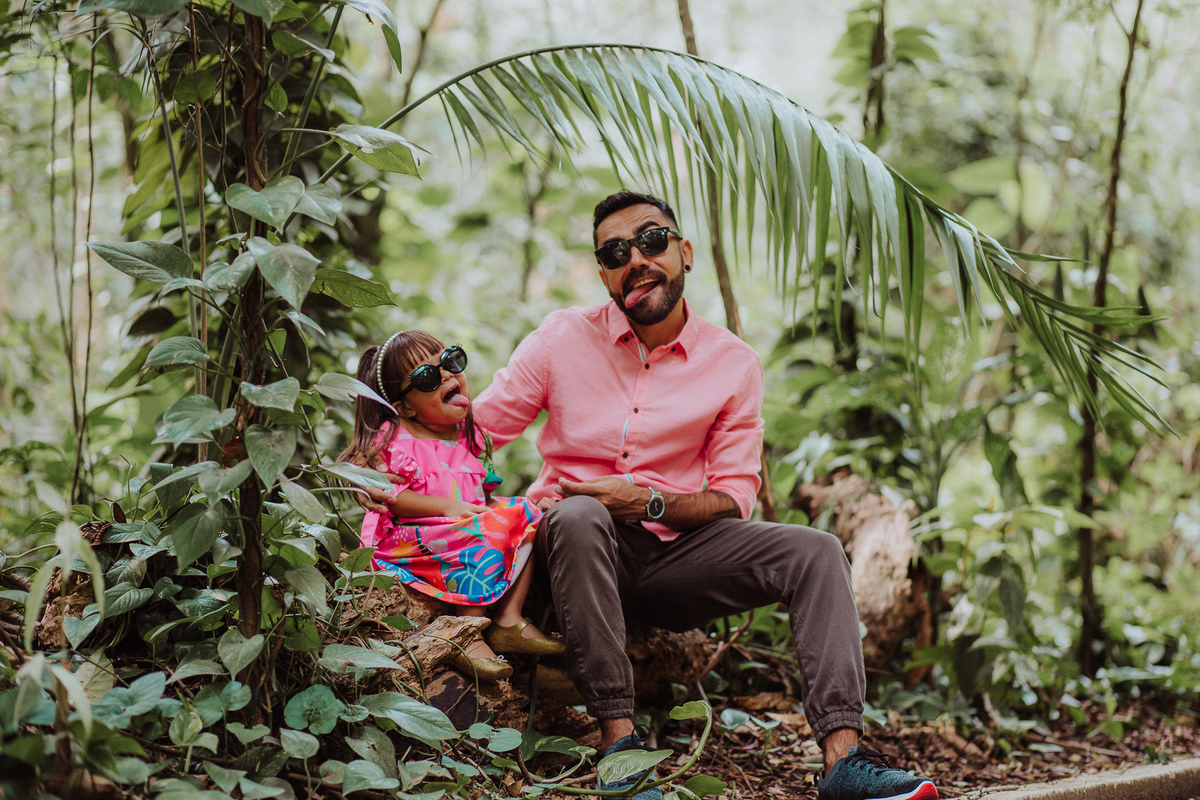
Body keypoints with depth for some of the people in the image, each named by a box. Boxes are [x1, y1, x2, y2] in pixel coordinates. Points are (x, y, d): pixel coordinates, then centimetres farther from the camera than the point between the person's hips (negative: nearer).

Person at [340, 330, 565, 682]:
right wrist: (447, 507, -21)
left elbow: (482, 492, 22)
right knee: (486, 537, -29)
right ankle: (466, 635, -22)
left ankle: (507, 621, -11)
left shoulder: (470, 436, 15)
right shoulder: (395, 440, -5)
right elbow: (389, 496, -14)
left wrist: (496, 505, -1)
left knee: (524, 514, -9)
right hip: (408, 541, -7)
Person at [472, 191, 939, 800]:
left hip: (674, 553, 2)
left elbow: (733, 497, 1)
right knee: (578, 515, -38)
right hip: (578, 546, -2)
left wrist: (650, 503, -17)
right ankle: (617, 734, -36)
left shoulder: (734, 365, 4)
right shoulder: (562, 338, 1)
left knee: (814, 551, -19)